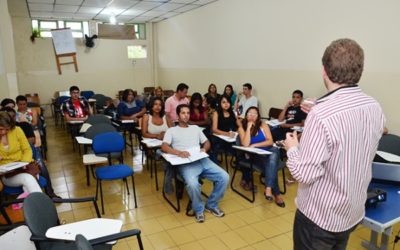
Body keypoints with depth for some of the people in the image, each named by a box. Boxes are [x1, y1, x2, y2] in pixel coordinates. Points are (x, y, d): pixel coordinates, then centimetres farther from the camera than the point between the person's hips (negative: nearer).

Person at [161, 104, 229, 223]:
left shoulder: (195, 128, 27)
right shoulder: (171, 130, 13)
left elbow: (207, 142, 25)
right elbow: (164, 147, -2)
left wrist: (204, 148, -1)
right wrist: (178, 152, -21)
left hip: (202, 160, 5)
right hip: (186, 163, -4)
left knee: (224, 177, -15)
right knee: (192, 183, -35)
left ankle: (211, 205, 8)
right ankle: (198, 209, -3)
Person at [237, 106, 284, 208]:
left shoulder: (263, 125, 5)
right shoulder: (242, 127, 2)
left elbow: (270, 141, -5)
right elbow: (245, 144, -13)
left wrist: (254, 145, -14)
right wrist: (249, 127, -12)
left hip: (267, 152, 1)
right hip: (253, 156, -1)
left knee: (275, 151, -34)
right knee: (271, 162, -32)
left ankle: (268, 188, -40)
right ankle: (276, 193, -26)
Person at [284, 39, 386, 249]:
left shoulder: (322, 114, -30)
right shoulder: (375, 109, -6)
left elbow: (305, 174, -26)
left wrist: (292, 148, -8)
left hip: (319, 216, -6)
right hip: (354, 213, 7)